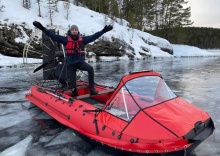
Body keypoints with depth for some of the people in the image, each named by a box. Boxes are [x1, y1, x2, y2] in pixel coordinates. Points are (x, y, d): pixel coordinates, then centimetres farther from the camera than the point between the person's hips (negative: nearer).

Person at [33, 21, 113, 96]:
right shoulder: (66, 39, 1)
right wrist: (42, 28, -10)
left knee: (90, 69, -29)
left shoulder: (82, 39, 5)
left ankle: (92, 89, -21)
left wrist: (103, 31, 0)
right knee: (71, 84, 1)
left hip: (81, 62, 1)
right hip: (70, 64, -1)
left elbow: (93, 36, 5)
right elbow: (53, 36, -3)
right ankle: (74, 93, 34)